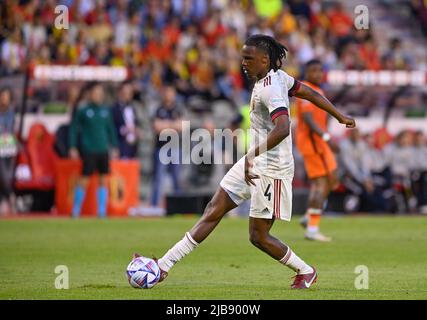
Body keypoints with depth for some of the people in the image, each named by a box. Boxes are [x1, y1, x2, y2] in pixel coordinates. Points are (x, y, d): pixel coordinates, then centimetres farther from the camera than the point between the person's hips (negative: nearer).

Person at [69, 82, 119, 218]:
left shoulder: (105, 111, 10)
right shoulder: (83, 112, -3)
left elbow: (111, 129, 17)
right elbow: (73, 129, 0)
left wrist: (114, 147, 14)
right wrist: (73, 148, -6)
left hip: (103, 150, 5)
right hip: (89, 151, -5)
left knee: (103, 180, 4)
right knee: (84, 180, -4)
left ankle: (101, 211, 9)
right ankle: (75, 211, 5)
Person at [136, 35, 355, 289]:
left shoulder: (270, 88, -23)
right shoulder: (278, 77, 6)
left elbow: (282, 128, -37)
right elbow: (311, 93, 16)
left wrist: (253, 154, -43)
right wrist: (340, 117, 28)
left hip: (272, 170, -10)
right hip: (254, 162, 10)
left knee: (258, 236, -1)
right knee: (214, 211, 5)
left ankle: (306, 272, 21)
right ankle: (164, 265, 3)